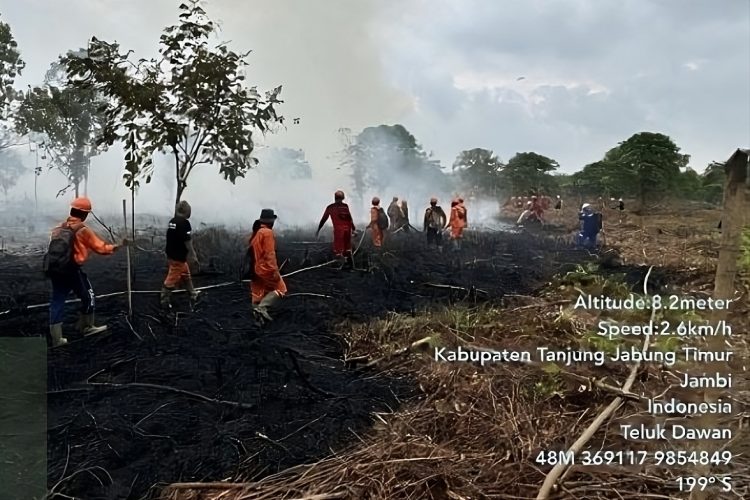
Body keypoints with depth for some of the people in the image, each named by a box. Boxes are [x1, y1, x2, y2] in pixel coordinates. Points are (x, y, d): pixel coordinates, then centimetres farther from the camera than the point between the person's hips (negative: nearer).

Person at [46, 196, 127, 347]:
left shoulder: (60, 227, 10)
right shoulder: (83, 230, -9)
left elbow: (55, 246, 14)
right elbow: (101, 248, -6)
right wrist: (118, 246, 4)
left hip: (54, 268, 6)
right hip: (71, 269, -6)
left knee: (57, 300, 8)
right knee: (87, 296, 14)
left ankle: (56, 338, 10)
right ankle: (87, 327, 26)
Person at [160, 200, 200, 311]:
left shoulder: (172, 221, 8)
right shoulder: (184, 223, -17)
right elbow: (187, 241, -19)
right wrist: (193, 256, -12)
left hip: (171, 254, 9)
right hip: (178, 257, -9)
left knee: (186, 275, 21)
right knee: (173, 278, -2)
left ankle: (193, 296, 33)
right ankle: (164, 301, 4)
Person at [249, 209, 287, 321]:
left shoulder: (255, 233, 13)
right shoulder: (267, 232, -14)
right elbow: (269, 253, -19)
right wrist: (274, 270, -19)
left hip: (255, 269, 9)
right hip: (265, 268, -9)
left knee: (258, 294, 11)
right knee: (280, 289, -1)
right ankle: (262, 307, -14)